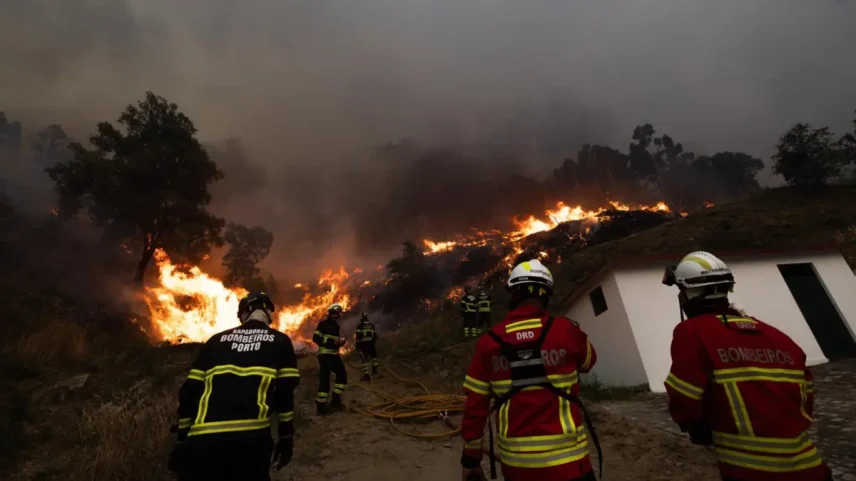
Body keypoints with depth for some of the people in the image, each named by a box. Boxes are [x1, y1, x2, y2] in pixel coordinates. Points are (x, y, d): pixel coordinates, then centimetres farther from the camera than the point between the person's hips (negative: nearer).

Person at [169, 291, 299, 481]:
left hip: (201, 440, 2)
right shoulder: (279, 341, 9)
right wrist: (286, 437, 12)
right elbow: (286, 392, 3)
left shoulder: (217, 340, 17)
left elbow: (189, 391, 15)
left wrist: (183, 439, 25)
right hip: (249, 440, -2)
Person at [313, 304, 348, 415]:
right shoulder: (323, 324, -7)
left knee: (342, 374, 8)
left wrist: (341, 341, 4)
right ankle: (321, 406, 0)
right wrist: (332, 341, -22)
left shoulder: (336, 326, 18)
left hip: (334, 354, 9)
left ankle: (336, 400, 19)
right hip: (325, 354, -9)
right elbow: (316, 338, -18)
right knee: (325, 379, -10)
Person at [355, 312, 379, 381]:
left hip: (363, 344, -4)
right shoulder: (371, 325, 10)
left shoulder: (360, 326, -4)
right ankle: (375, 370, 28)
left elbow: (358, 336, -11)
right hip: (370, 343, 4)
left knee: (365, 359, -3)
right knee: (373, 356, 27)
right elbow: (375, 335, 12)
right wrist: (374, 344, 22)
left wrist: (357, 345, -6)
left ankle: (366, 375, -6)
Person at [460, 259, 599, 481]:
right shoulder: (566, 331, -12)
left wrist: (470, 459, 9)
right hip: (564, 459, -2)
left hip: (514, 460, 3)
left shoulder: (489, 341, -8)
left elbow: (474, 406, -3)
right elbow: (588, 361, 11)